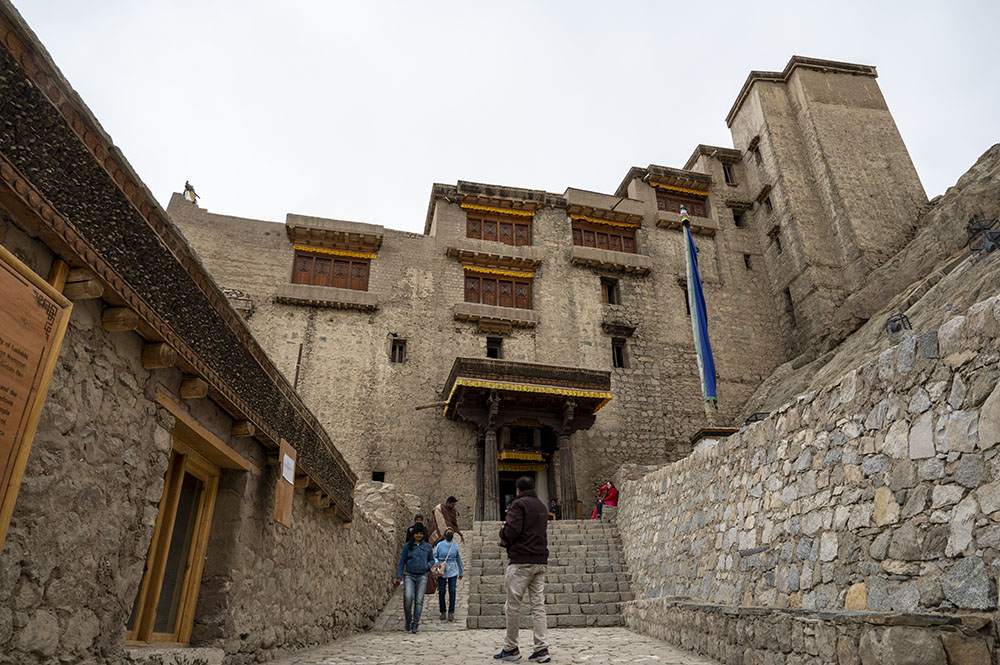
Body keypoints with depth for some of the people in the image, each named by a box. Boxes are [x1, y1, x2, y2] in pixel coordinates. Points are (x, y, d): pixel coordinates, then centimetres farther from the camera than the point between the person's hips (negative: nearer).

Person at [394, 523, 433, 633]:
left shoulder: (427, 547, 8)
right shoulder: (407, 546, 3)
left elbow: (432, 559, 19)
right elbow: (402, 561, 5)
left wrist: (428, 565, -3)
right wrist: (399, 576, 0)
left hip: (422, 576, 2)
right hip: (409, 575, -1)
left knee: (419, 600, -3)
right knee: (408, 597, -20)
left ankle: (415, 623, 9)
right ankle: (408, 618, 4)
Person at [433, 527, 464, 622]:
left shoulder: (455, 545, 6)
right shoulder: (440, 545, 0)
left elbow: (459, 559, 15)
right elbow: (434, 556, 4)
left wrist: (461, 572, 23)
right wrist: (436, 562, -18)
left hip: (453, 571, 1)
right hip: (442, 571, -1)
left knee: (452, 592, -7)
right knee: (441, 592, 0)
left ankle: (451, 613, -1)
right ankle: (443, 612, 16)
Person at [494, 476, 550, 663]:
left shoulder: (518, 504, -6)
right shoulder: (542, 506, 19)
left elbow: (512, 530, -19)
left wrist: (504, 539, 2)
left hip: (521, 561, -7)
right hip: (540, 560, 7)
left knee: (513, 605, 3)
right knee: (538, 605, 6)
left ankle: (511, 648, 10)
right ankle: (541, 649, 2)